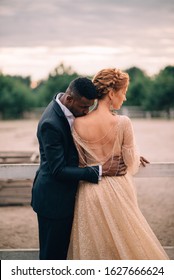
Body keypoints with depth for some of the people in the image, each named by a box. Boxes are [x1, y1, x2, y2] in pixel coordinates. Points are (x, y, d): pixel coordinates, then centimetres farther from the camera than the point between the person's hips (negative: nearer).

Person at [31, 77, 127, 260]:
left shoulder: (69, 108, -2)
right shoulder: (51, 123, -28)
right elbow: (58, 170, -26)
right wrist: (100, 170, -26)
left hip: (66, 193, 9)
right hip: (53, 199, -9)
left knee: (63, 247, 22)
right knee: (52, 252, 7)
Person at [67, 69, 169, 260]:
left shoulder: (77, 125, -11)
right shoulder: (122, 123, -18)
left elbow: (80, 163, 0)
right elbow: (132, 165, -9)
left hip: (89, 193, 2)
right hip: (117, 192, -2)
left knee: (91, 248, 17)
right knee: (123, 243, 17)